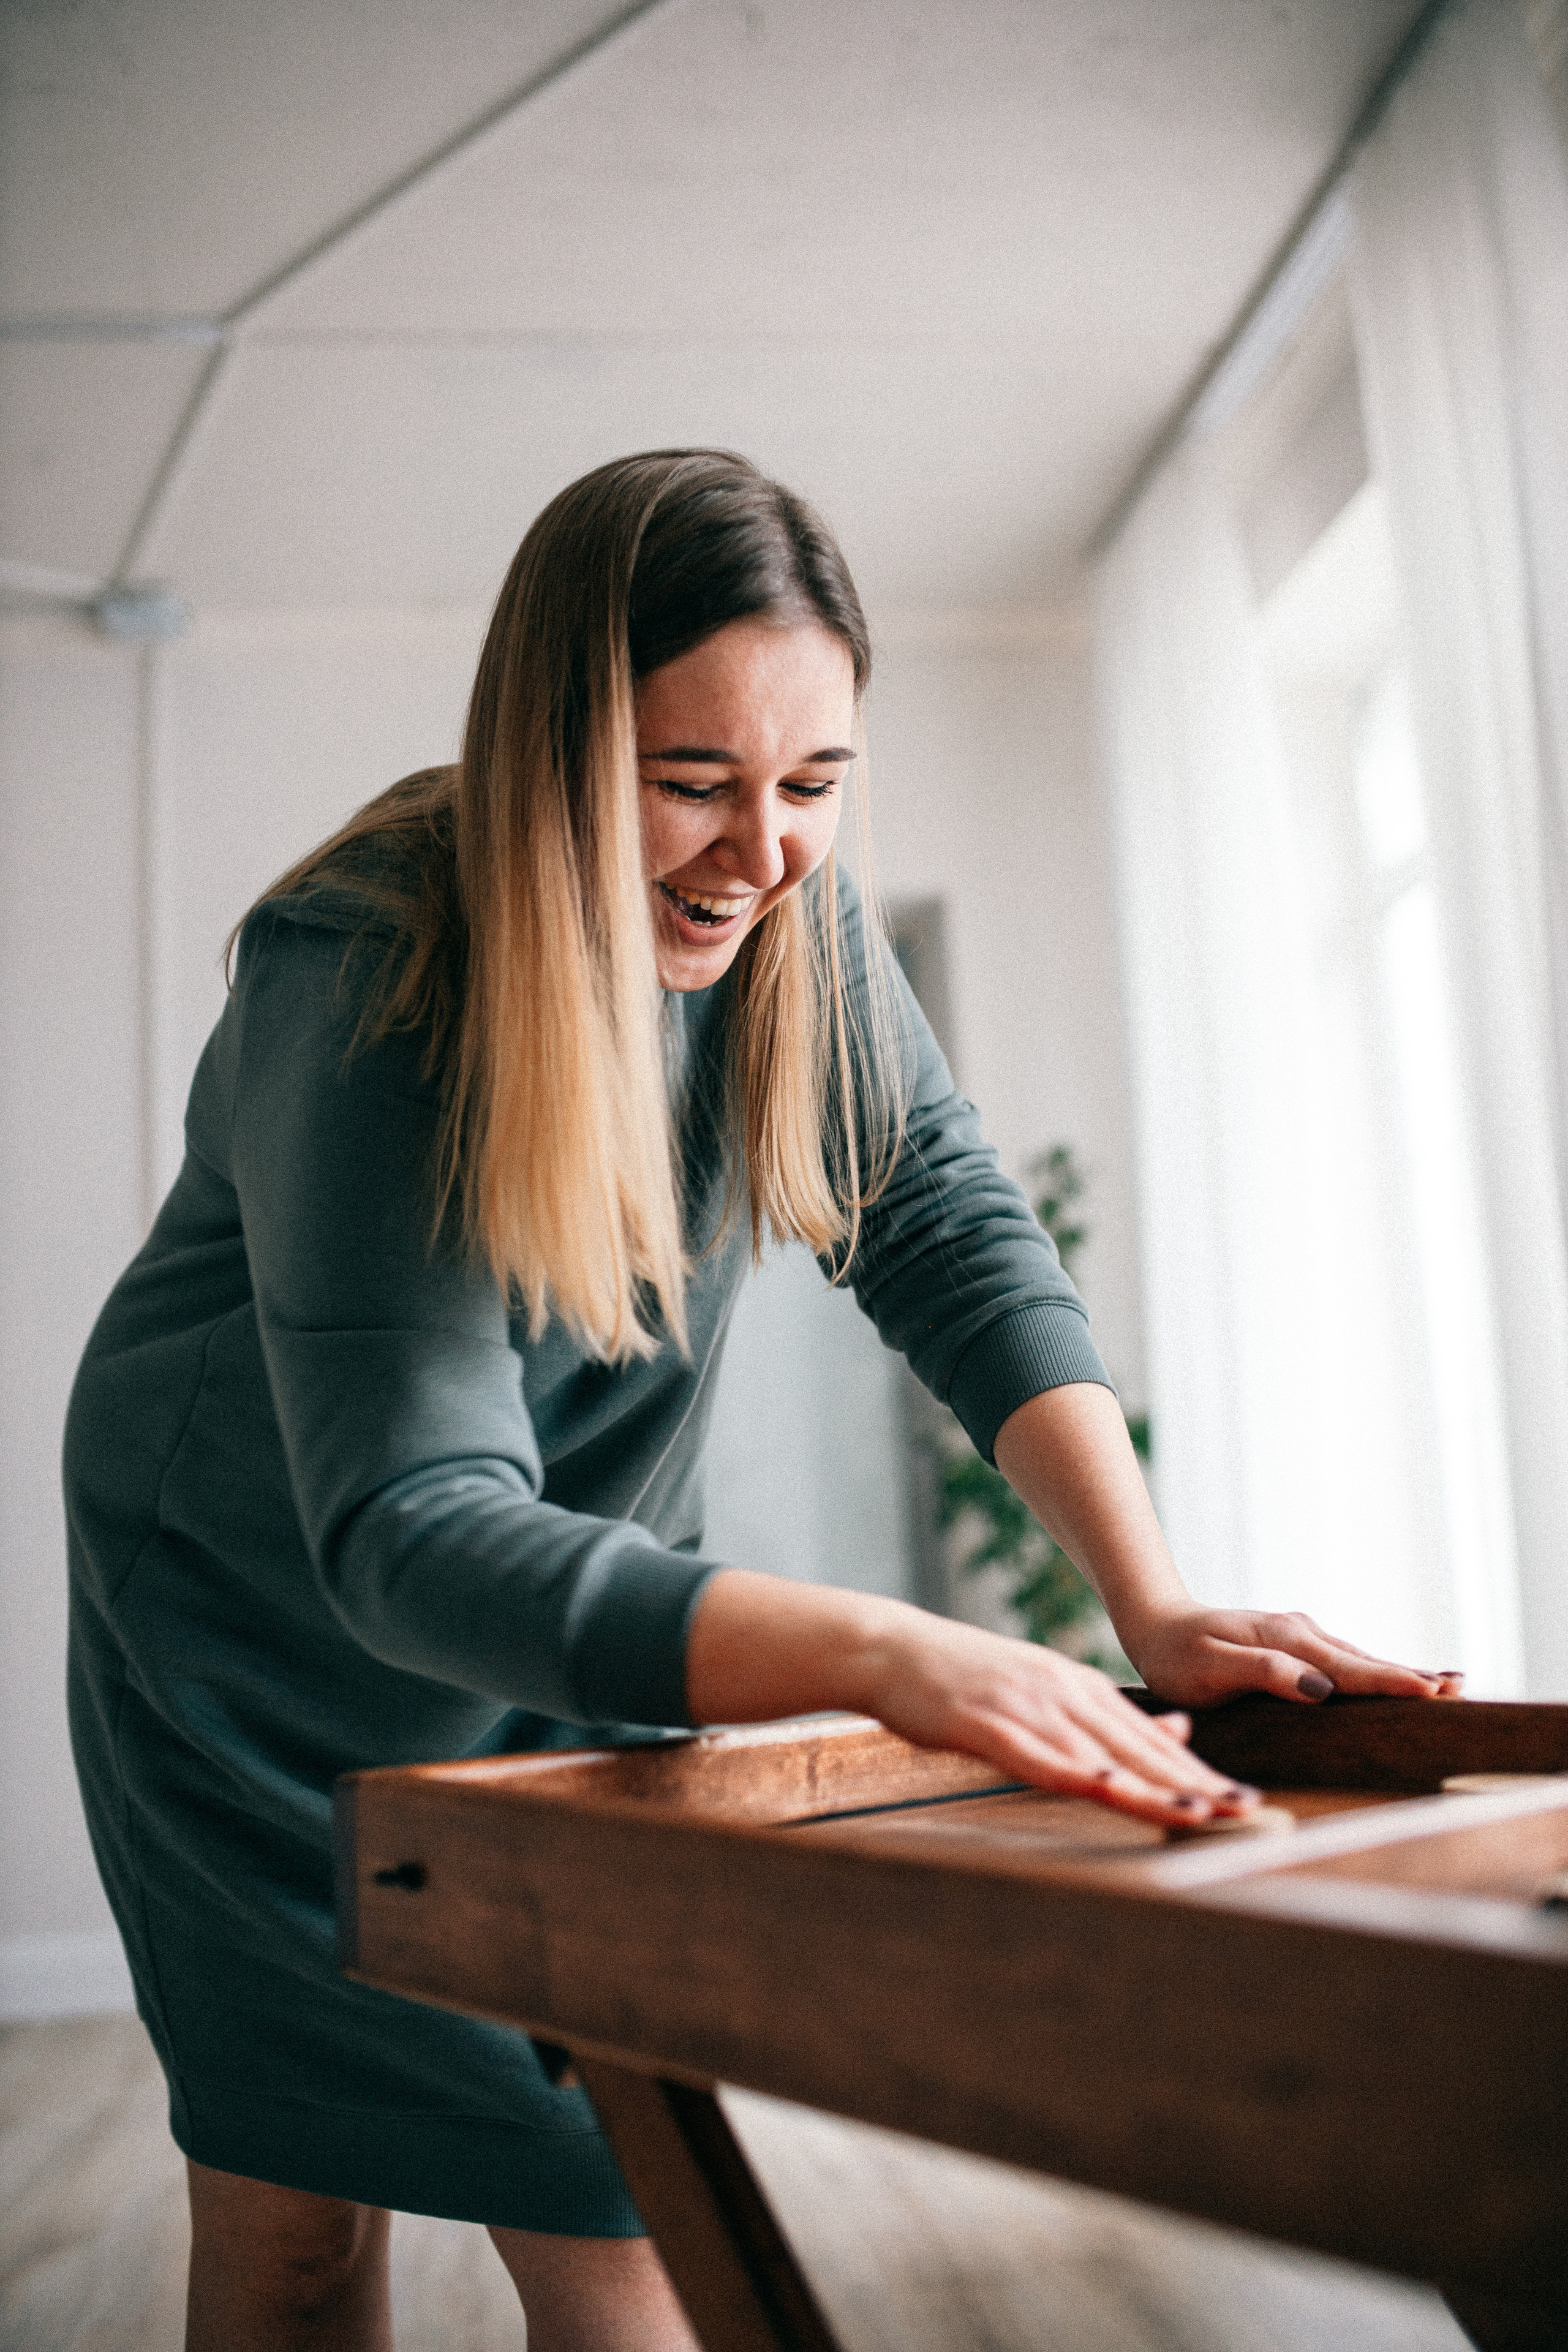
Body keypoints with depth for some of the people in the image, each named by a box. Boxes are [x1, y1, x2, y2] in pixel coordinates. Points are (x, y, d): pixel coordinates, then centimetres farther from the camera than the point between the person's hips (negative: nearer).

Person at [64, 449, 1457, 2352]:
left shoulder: (788, 916, -12)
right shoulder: (362, 986, -31)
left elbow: (948, 1233, -12)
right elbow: (413, 1528, -38)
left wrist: (1153, 1605, -26)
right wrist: (881, 1656, -53)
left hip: (591, 1609, 4)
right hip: (262, 1615, -3)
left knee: (610, 2194, 0)